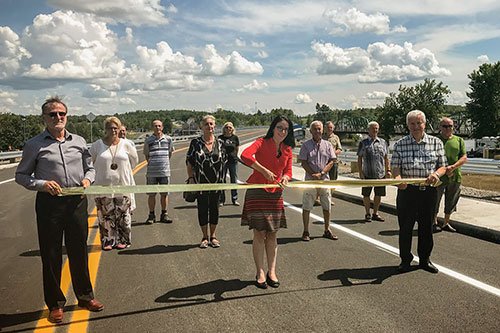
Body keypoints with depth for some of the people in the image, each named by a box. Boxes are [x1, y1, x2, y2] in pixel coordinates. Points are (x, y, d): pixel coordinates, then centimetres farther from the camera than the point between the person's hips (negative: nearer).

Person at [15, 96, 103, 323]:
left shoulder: (79, 142, 8)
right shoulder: (34, 145, -1)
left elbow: (90, 168, 19)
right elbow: (21, 175, 4)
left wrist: (87, 179, -2)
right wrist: (41, 184, -13)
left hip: (77, 201, 3)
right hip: (49, 202, -2)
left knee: (79, 251, 12)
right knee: (51, 255, 6)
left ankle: (85, 296, 29)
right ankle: (55, 304, 22)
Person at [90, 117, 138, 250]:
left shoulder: (125, 144, 3)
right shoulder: (97, 144, 2)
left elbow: (134, 160, 16)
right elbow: (90, 162, 14)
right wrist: (103, 171, 10)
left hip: (123, 185, 0)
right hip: (104, 186, 0)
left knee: (123, 216, 4)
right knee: (106, 216, 4)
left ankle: (123, 240, 16)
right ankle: (108, 241, 15)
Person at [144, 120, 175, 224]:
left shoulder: (168, 139, 6)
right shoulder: (148, 140, 2)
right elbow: (147, 155, 11)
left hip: (165, 171, 1)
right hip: (152, 172, -1)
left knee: (164, 194, 6)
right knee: (151, 194, 3)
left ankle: (164, 215, 17)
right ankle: (151, 215, 14)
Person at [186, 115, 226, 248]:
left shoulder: (220, 143, 4)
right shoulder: (195, 142, -1)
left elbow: (224, 161, 11)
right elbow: (189, 162, 1)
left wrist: (222, 179, 7)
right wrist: (191, 178, -6)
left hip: (217, 182, 2)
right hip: (200, 182, -1)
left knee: (214, 208, 8)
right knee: (202, 209, 5)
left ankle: (213, 236, 21)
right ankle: (205, 237, 18)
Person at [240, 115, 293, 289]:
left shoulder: (287, 150, 7)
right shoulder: (262, 143, -9)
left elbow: (288, 170, 9)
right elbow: (245, 155, -27)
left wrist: (285, 178, -15)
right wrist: (264, 171, -29)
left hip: (275, 193, 5)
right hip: (257, 191, -5)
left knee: (272, 234, 9)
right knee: (259, 233, -1)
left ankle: (272, 271, 18)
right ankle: (260, 273, 10)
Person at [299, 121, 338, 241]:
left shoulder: (327, 145, 7)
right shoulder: (306, 145, 1)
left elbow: (331, 162, 2)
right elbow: (303, 162, -4)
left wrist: (321, 173, -12)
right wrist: (314, 175, -13)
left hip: (324, 179, 3)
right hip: (310, 179, -2)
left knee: (327, 206, 9)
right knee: (306, 206, 1)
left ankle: (327, 230, 22)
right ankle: (306, 232, 10)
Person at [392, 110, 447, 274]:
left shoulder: (436, 142, 5)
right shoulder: (400, 144, 1)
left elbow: (443, 166, 7)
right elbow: (396, 167, -3)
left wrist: (436, 174, -16)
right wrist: (398, 179, -24)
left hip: (429, 191, 1)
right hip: (407, 190, -1)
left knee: (427, 226, 12)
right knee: (405, 226, 5)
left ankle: (425, 259, 29)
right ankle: (405, 260, 21)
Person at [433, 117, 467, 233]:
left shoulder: (459, 140, 8)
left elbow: (464, 158, 3)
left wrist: (453, 167, -14)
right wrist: (444, 170, -15)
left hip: (456, 177, 3)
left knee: (451, 202, 11)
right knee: (435, 200, 2)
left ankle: (446, 223, 25)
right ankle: (434, 223, 18)